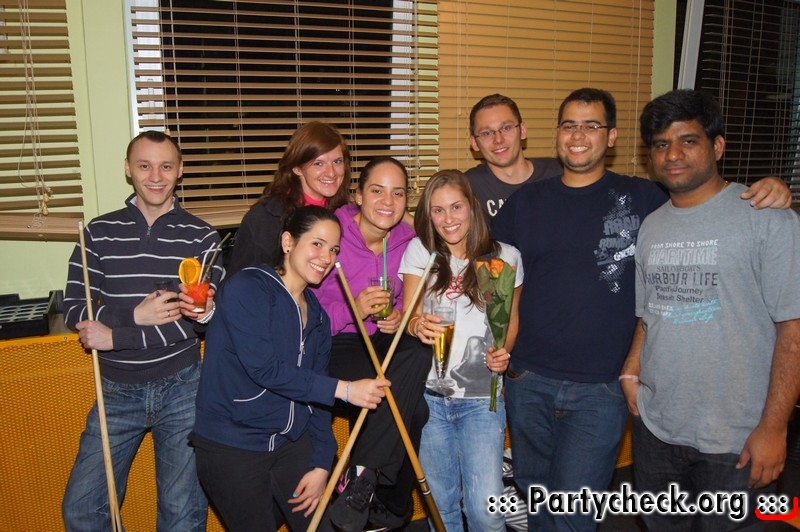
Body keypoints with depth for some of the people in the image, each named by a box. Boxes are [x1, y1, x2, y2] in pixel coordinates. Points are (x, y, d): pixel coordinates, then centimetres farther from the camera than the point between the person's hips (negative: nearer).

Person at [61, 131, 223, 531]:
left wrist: (116, 336, -15)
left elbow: (203, 318, -10)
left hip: (181, 388, -1)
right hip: (117, 391, 2)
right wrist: (136, 314, -19)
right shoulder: (99, 232, 4)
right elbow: (74, 310, -2)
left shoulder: (201, 236, -1)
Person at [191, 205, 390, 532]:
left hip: (293, 443, 6)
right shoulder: (248, 288, -14)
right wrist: (344, 389, -23)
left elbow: (314, 392, 9)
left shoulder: (316, 316, 8)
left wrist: (321, 464, 1)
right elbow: (265, 369, -24)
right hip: (231, 447, -6)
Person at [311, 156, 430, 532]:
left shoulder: (407, 242, 2)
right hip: (332, 345, -5)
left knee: (418, 354, -28)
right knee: (411, 408, -26)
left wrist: (399, 318, -9)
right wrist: (353, 309, -28)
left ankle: (363, 474, -14)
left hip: (384, 340, 6)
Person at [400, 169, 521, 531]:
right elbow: (409, 316, 0)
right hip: (428, 395, 1)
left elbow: (512, 317, 12)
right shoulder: (419, 250, 2)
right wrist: (418, 326, -23)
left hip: (481, 398, -1)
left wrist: (504, 351, -8)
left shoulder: (505, 257, 1)